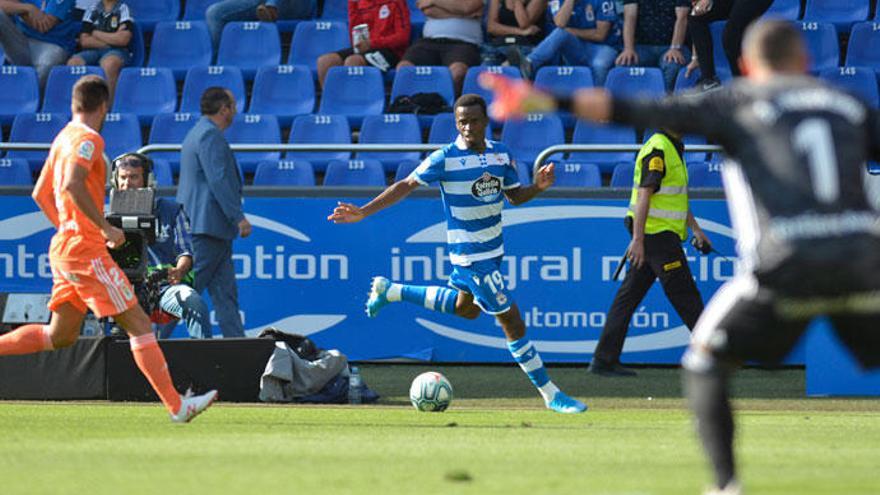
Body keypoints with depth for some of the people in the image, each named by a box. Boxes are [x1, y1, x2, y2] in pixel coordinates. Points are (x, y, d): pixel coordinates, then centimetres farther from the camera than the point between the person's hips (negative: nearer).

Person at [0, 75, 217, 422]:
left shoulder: (63, 138, 16)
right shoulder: (87, 139, -12)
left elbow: (40, 193, 23)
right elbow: (72, 185, -27)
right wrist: (106, 228, -23)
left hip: (65, 247, 9)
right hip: (86, 250, -9)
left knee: (60, 336, 15)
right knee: (138, 324, -7)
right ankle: (176, 406, -9)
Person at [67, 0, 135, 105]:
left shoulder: (123, 9, 6)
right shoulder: (92, 10, 16)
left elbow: (123, 39, -9)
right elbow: (84, 41, 5)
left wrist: (96, 34, -1)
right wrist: (112, 39, -3)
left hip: (117, 51, -4)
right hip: (93, 52, 4)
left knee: (108, 63, -39)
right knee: (73, 62, -27)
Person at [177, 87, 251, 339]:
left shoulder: (197, 133, 21)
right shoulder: (210, 136, -13)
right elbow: (218, 181, -20)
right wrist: (238, 217, -19)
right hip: (210, 223, -11)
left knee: (225, 290, 8)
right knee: (188, 289, -9)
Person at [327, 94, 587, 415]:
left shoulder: (501, 154, 1)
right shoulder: (445, 159, -16)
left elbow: (514, 196, 10)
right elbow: (406, 186, -11)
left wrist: (538, 186, -11)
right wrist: (363, 212, -16)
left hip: (492, 248, 8)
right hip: (471, 255, -8)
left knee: (465, 308, 29)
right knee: (512, 322, -7)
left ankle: (391, 291, 41)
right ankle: (550, 394, 1)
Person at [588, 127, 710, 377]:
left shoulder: (673, 148, 18)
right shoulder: (658, 150, -15)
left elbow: (678, 196, 26)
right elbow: (644, 195, -20)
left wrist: (695, 229, 25)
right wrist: (637, 240, -24)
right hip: (657, 234, -10)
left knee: (629, 295, 8)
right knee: (683, 294, -3)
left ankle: (604, 360, 8)